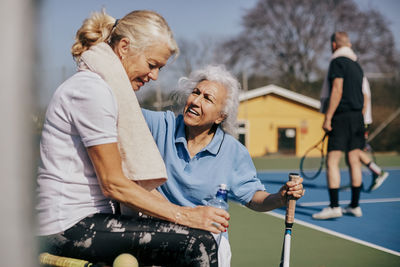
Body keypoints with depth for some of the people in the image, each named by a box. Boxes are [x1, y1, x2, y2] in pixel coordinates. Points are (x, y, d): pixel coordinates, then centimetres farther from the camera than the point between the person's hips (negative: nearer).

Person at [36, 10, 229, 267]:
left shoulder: (112, 89, 17)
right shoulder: (91, 89, -14)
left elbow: (133, 180, 13)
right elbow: (113, 184, -17)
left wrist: (184, 212, 2)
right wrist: (183, 215, -14)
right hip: (70, 227, -10)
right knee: (199, 244, -19)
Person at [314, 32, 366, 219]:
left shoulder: (338, 62, -7)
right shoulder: (356, 65, 17)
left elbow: (337, 91, -16)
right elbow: (359, 94, 17)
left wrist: (327, 118, -16)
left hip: (341, 117, -8)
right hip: (357, 116, 8)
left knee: (332, 162, -8)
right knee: (354, 162, 9)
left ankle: (334, 207, -13)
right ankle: (355, 206, 13)